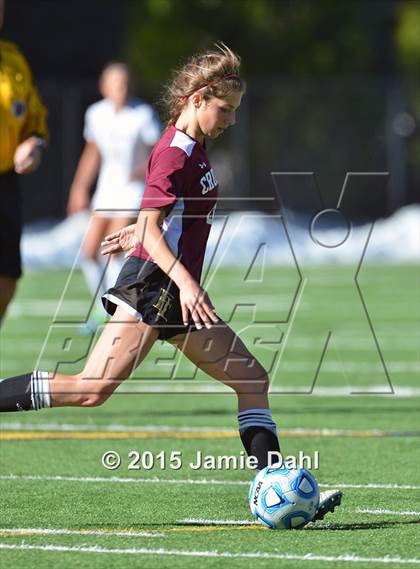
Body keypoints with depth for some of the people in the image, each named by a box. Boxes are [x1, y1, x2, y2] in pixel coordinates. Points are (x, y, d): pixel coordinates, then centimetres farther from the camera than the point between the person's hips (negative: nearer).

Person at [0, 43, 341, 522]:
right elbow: (151, 229, -20)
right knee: (92, 388, -20)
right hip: (151, 285, -10)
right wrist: (184, 280, -29)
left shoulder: (192, 149, 16)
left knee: (252, 380, 3)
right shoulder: (173, 153, -12)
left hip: (176, 295, 10)